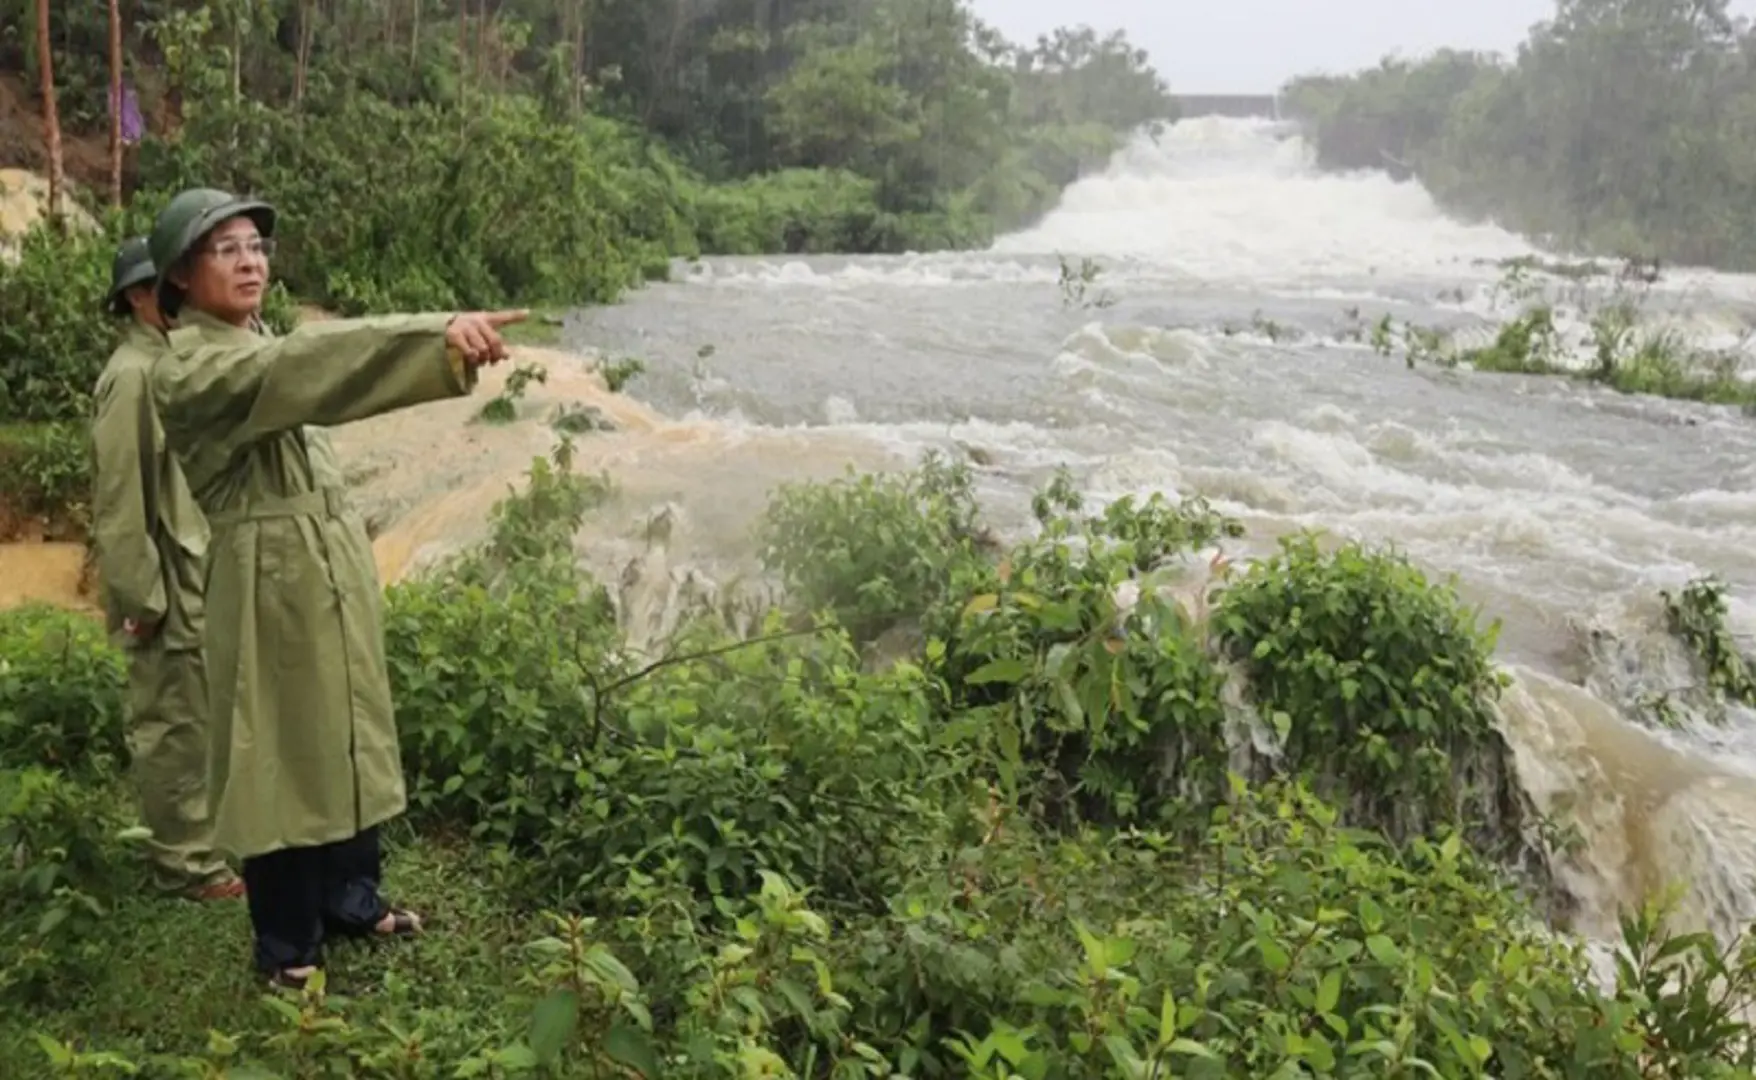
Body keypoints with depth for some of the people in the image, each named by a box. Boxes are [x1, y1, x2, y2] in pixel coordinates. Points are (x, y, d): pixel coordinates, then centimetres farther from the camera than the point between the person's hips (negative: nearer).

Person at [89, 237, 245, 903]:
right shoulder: (133, 376, -17)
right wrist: (141, 597, -18)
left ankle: (198, 841, 31)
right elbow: (119, 503, -19)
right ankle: (185, 864, 13)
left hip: (202, 580, 9)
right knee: (174, 727, 2)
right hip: (170, 590, -9)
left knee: (198, 722, 17)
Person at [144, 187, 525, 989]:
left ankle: (351, 898, 34)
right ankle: (288, 944, 19)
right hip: (271, 585, -8)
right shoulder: (187, 370, -16)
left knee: (348, 740, 17)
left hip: (334, 570, 9)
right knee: (284, 757, 3)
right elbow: (307, 366, -32)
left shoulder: (259, 348, 14)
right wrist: (439, 335, -45)